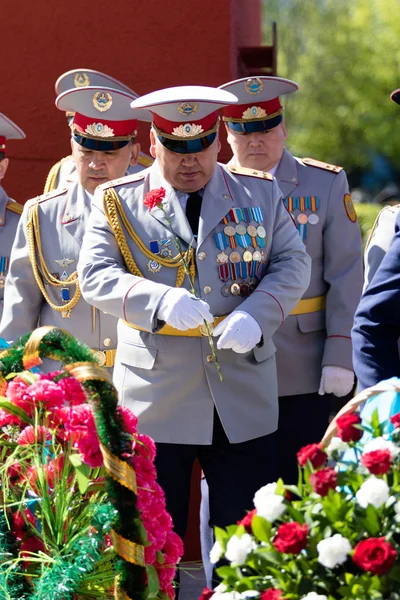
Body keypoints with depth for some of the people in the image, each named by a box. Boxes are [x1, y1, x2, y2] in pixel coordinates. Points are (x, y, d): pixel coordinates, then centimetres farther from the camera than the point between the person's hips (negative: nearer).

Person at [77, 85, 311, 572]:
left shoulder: (260, 193, 9)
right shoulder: (118, 201, 3)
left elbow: (292, 264, 5)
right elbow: (94, 274, -6)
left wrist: (256, 317, -15)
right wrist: (160, 300, -25)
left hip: (245, 398, 2)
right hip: (155, 399, -1)